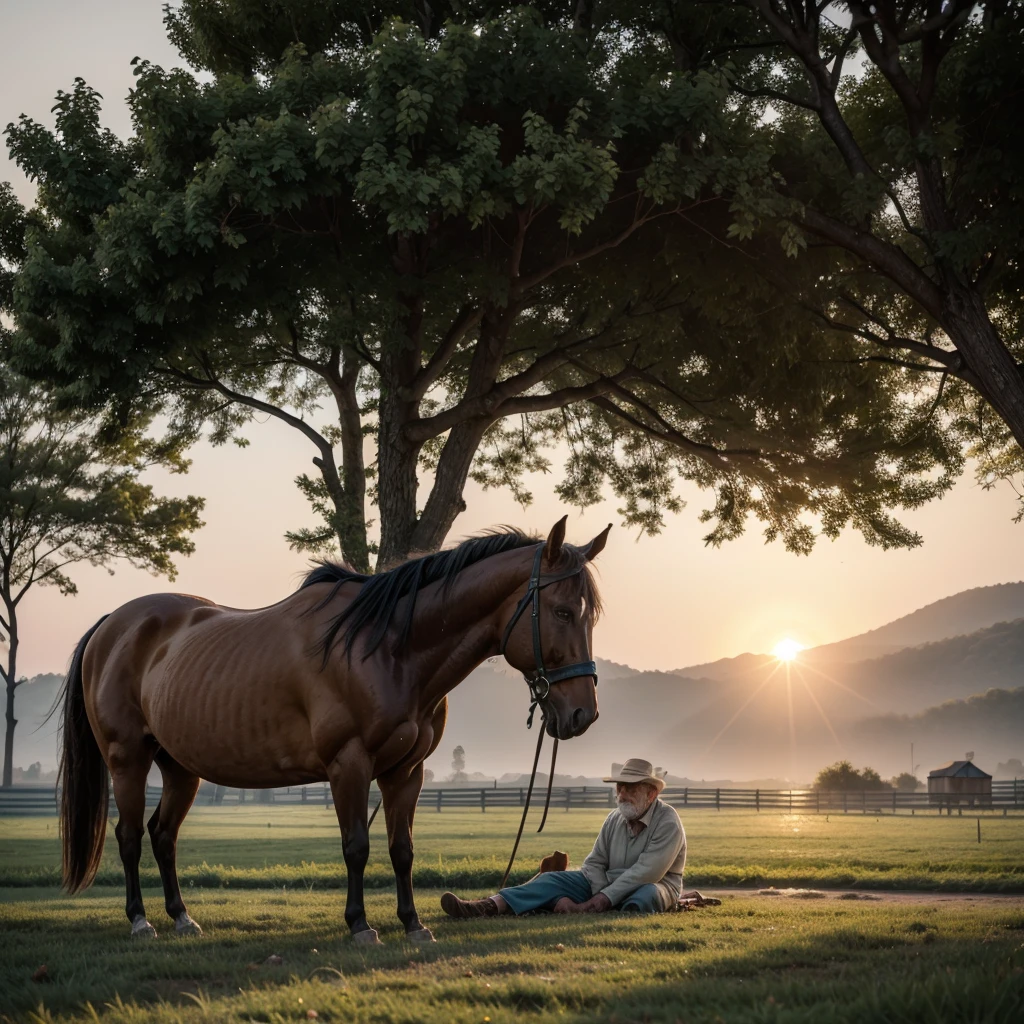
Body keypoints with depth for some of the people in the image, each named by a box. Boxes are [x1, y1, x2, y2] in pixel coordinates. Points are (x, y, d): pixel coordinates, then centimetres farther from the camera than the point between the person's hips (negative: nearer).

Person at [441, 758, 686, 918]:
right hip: (607, 885, 4)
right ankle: (488, 906, -37)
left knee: (647, 894, -39)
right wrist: (600, 896, -19)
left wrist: (597, 903, -30)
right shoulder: (615, 819, 6)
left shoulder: (667, 823, -16)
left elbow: (645, 874, -26)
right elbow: (594, 863, 3)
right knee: (555, 879, -17)